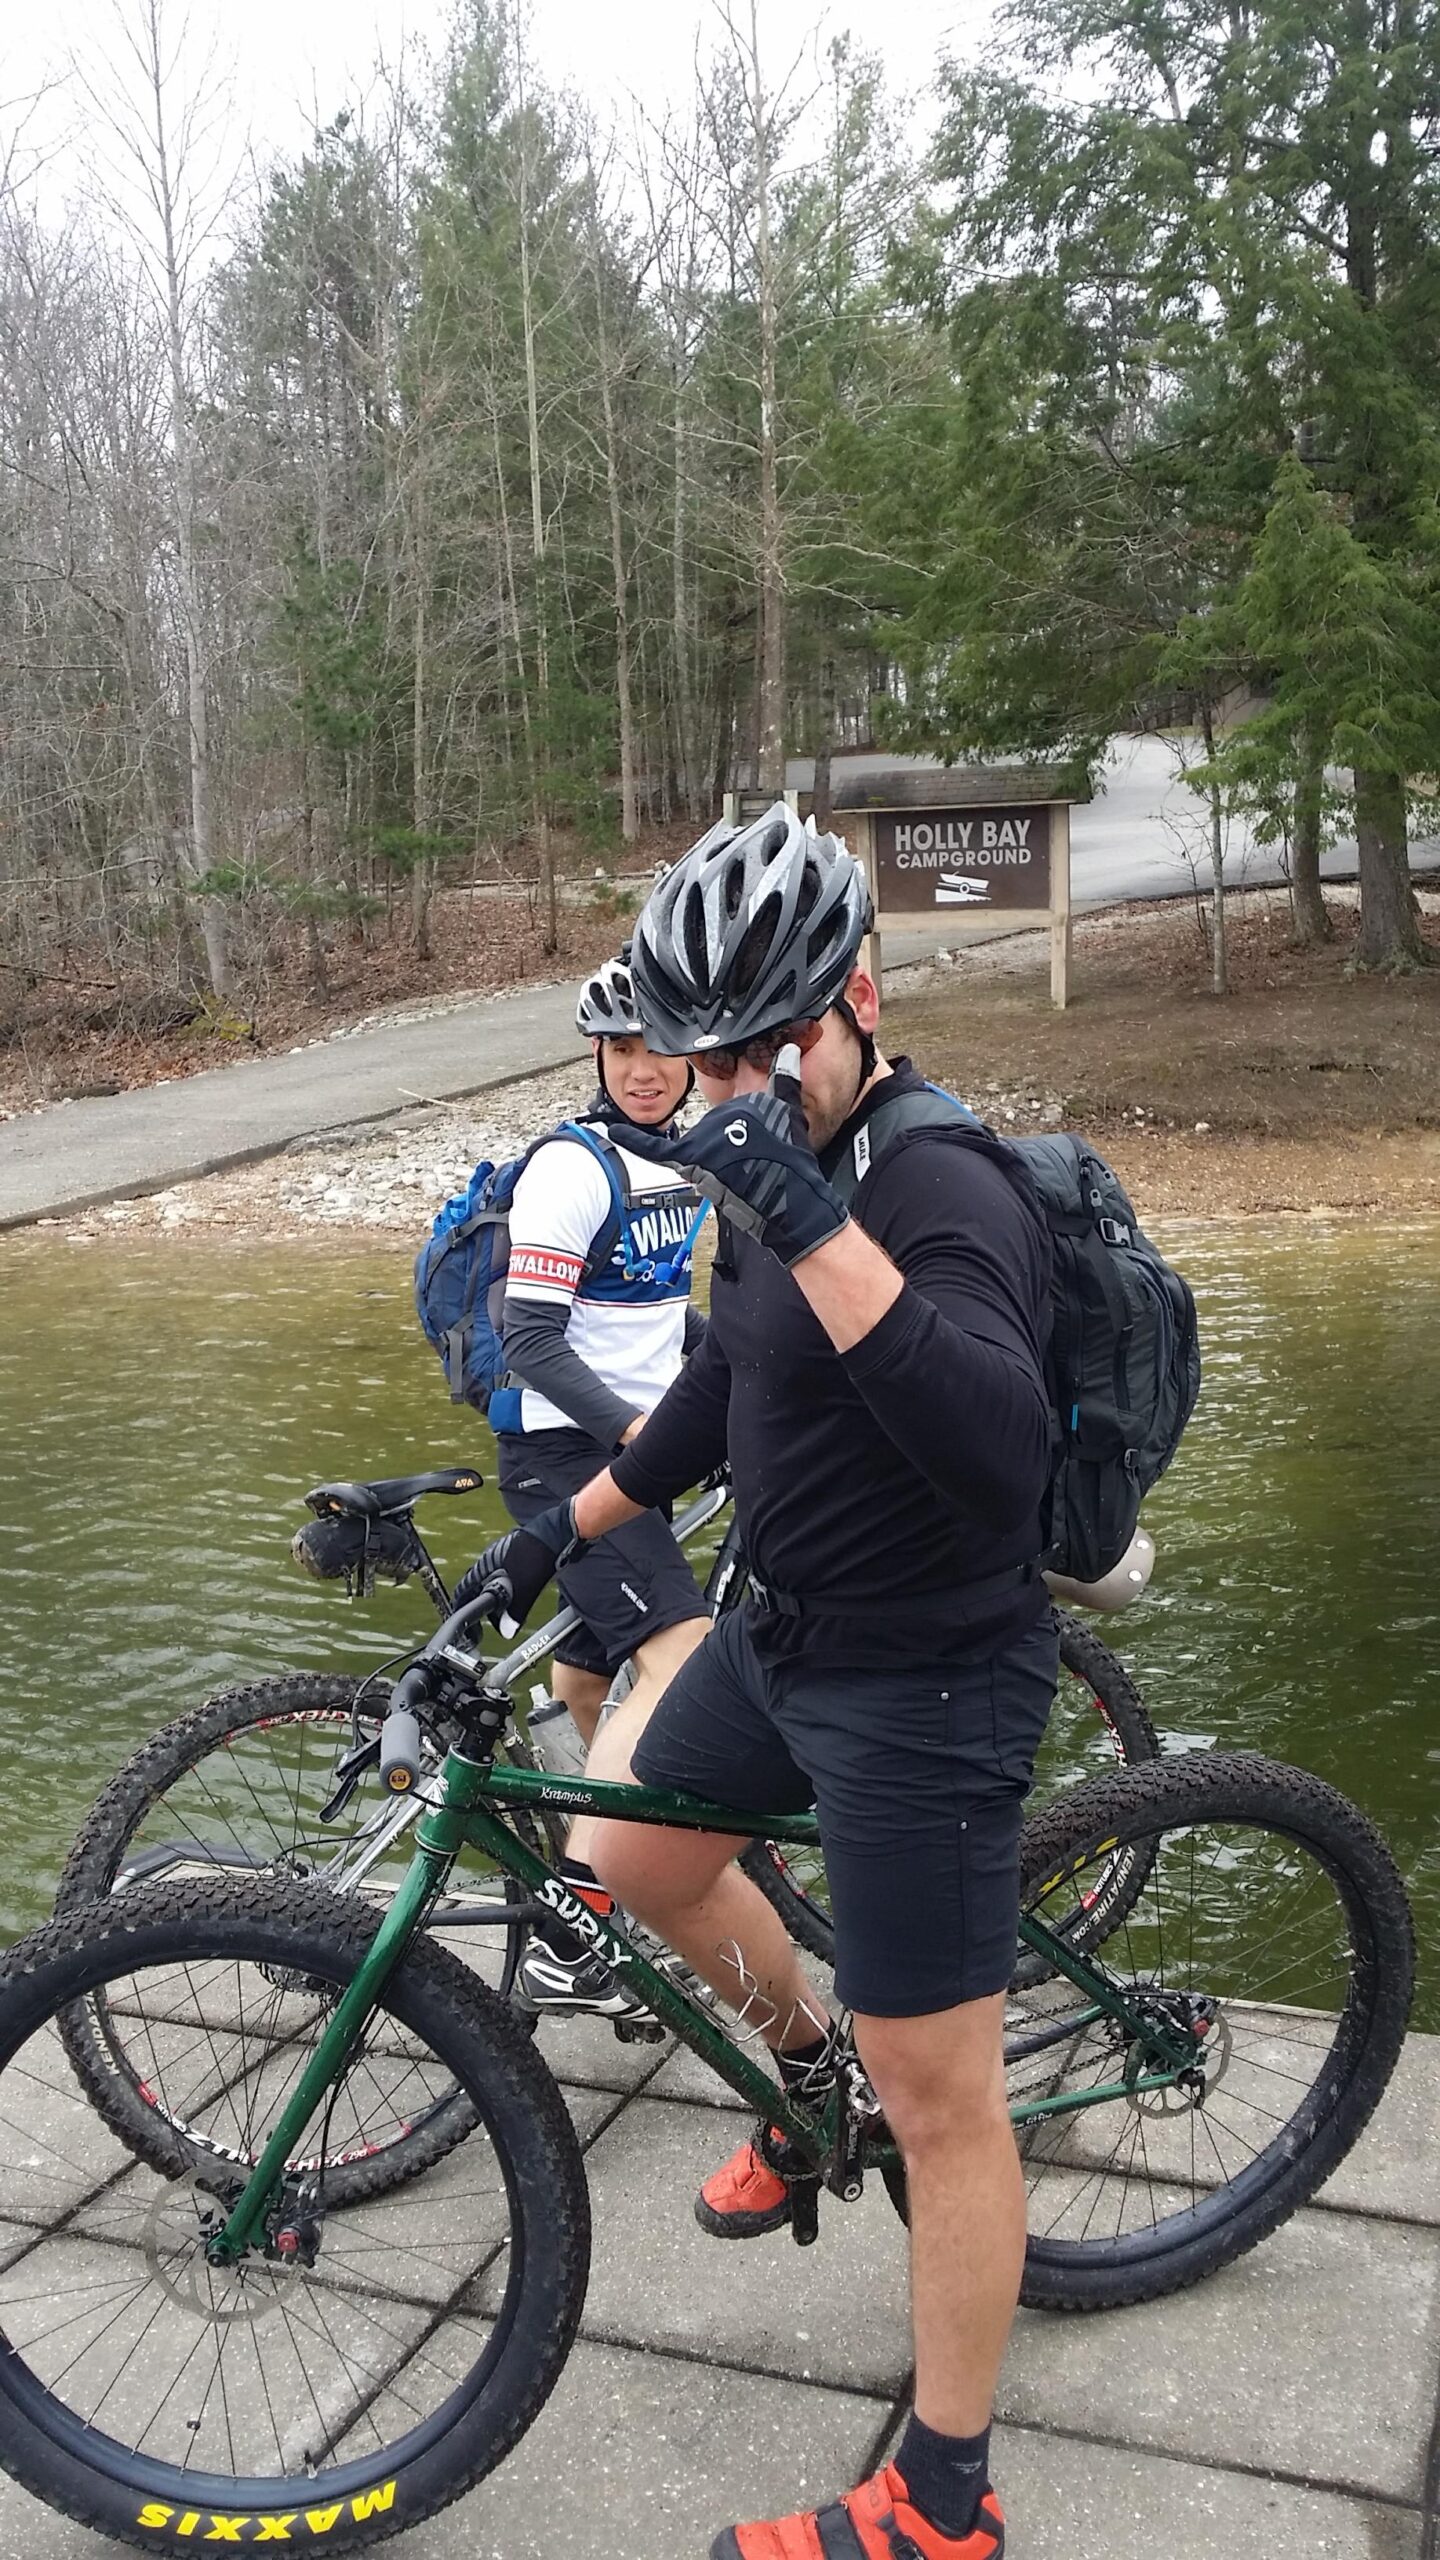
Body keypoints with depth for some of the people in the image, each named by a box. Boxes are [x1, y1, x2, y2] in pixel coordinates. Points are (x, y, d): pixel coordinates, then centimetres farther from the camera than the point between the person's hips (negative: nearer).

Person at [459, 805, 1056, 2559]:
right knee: (634, 1860, 26)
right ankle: (808, 2067, 50)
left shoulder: (943, 1187, -25)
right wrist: (561, 1530, 22)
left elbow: (1000, 1454, -43)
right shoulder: (783, 1167, 4)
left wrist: (813, 1225, -47)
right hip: (787, 1629, 9)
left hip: (926, 1679, -9)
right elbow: (726, 1385, 18)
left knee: (940, 2098, 3)